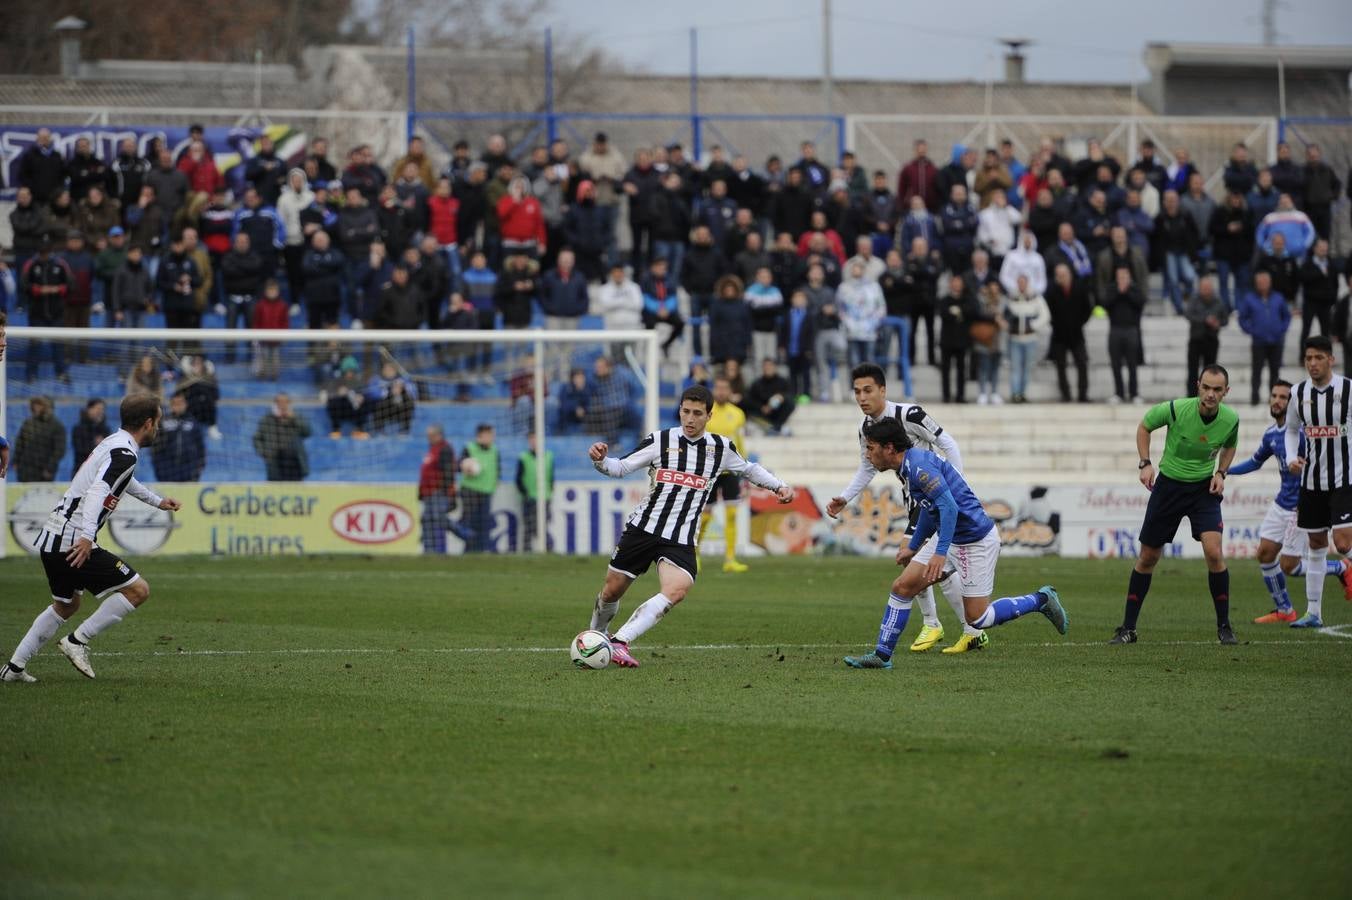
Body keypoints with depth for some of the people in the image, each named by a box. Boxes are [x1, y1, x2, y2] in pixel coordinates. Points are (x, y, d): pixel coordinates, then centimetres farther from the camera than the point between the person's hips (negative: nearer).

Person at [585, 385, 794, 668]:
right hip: (643, 528, 0)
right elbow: (620, 467, -1)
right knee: (612, 591, 7)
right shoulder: (660, 441, -3)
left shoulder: (721, 448, 4)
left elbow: (748, 469, 23)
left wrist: (779, 486, 11)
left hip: (681, 540, 0)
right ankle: (596, 634, 40)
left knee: (677, 590, -28)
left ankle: (619, 642, -26)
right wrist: (600, 461, -22)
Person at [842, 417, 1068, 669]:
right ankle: (882, 655, 7)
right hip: (949, 538, 10)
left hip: (975, 540, -10)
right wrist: (913, 547, 33)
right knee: (902, 586, 2)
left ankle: (1041, 600, 13)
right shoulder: (907, 467, 8)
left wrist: (940, 553, -35)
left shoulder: (918, 465, -23)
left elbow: (949, 507, -30)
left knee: (976, 618, -3)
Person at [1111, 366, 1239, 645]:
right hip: (1169, 484, 0)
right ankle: (1128, 628, 15)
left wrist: (1221, 473, -4)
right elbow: (1144, 426, 0)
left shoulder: (1230, 420, -12)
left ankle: (1224, 626, -4)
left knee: (1214, 552, -18)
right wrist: (1145, 463, -9)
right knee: (1147, 557, 3)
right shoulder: (1175, 409, -20)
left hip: (1204, 487, 0)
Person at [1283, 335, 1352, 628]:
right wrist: (1292, 458, 0)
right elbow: (1292, 430, 17)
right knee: (1316, 545, 10)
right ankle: (1313, 612, 17)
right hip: (1311, 480, 5)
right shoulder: (1299, 393, 3)